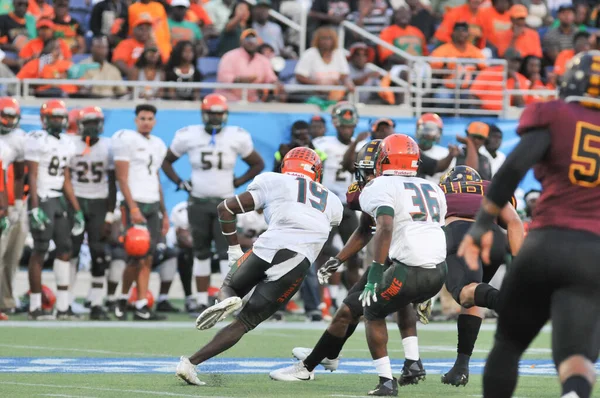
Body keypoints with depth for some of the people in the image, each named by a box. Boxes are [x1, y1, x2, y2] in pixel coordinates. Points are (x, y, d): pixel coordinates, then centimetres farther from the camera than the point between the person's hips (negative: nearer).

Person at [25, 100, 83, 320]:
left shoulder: (66, 143, 13)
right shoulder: (37, 140, -9)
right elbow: (32, 176, -13)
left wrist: (77, 210, 14)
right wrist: (35, 209, -19)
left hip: (59, 200, 8)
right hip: (42, 200, -8)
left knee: (65, 249, 4)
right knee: (40, 251, -4)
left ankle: (63, 306, 6)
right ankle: (35, 306, 1)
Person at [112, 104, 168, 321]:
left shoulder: (158, 145, 17)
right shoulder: (126, 140, -6)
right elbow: (122, 178, -10)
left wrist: (164, 213, 19)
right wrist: (133, 207, -18)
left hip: (154, 206, 7)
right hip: (136, 204, -7)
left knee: (147, 258, 2)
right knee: (138, 257, -10)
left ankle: (142, 307, 2)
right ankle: (123, 299, 7)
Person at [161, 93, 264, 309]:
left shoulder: (237, 137, -4)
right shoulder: (188, 136, -4)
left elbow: (258, 164, 9)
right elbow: (166, 161, 10)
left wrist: (237, 182, -1)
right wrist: (180, 183, -2)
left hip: (224, 202, -1)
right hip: (198, 202, 1)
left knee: (226, 252, -8)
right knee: (201, 252, 9)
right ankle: (202, 301, 16)